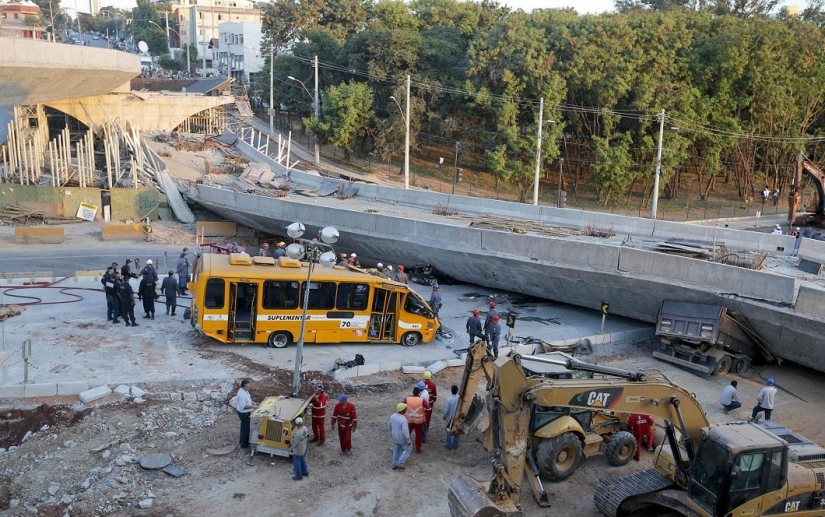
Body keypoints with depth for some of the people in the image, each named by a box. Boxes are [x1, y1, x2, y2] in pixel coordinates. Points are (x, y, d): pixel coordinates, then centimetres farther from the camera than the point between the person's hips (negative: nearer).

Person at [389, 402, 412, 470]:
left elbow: (390, 427, 4)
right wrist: (408, 441, -16)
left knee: (396, 451, 25)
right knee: (408, 449, 21)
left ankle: (395, 465, 38)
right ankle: (400, 463, 21)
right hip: (402, 438, -6)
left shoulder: (393, 416, -12)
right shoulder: (403, 420, -36)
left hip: (395, 437, 6)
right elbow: (405, 432, -32)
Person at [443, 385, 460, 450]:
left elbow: (446, 409, -16)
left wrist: (444, 416, 2)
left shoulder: (449, 399, -25)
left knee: (449, 431, 16)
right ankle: (455, 445, 29)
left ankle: (449, 444, 26)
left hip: (450, 417, -2)